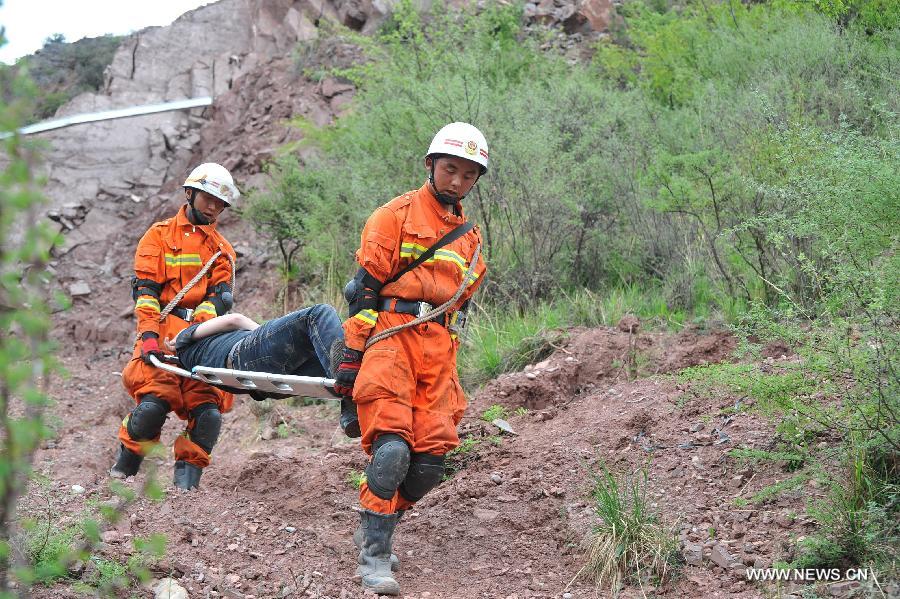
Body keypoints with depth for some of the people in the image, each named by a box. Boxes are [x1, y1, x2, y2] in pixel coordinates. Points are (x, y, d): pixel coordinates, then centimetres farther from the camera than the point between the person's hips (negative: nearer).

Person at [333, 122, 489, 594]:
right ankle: (374, 555, -8)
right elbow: (366, 289, -5)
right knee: (391, 448, -18)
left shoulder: (469, 237, 21)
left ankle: (375, 528, 20)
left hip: (438, 348, 6)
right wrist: (351, 356, -11)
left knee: (430, 460, -2)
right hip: (391, 335, -6)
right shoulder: (396, 215, 1)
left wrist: (451, 369, 21)